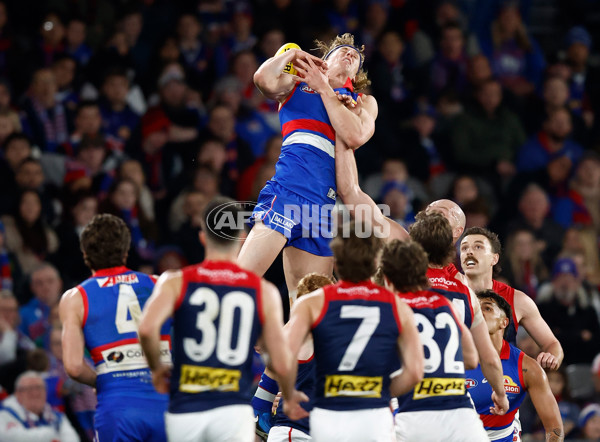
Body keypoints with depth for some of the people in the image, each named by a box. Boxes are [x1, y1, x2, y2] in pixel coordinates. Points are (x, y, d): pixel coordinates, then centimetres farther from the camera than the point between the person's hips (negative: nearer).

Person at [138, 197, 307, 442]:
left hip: (185, 412, 1)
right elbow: (281, 364, 0)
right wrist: (290, 397, 20)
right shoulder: (264, 291, 4)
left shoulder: (176, 282, 3)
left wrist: (156, 367, 4)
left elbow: (147, 328, -16)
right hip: (234, 410, -1)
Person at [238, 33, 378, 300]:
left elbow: (354, 137, 0)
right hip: (288, 186, -3)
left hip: (325, 201, 3)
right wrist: (291, 54, 7)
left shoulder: (364, 103, 23)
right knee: (242, 278, -20)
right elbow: (264, 79, -6)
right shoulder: (296, 85, 18)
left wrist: (324, 89, 5)